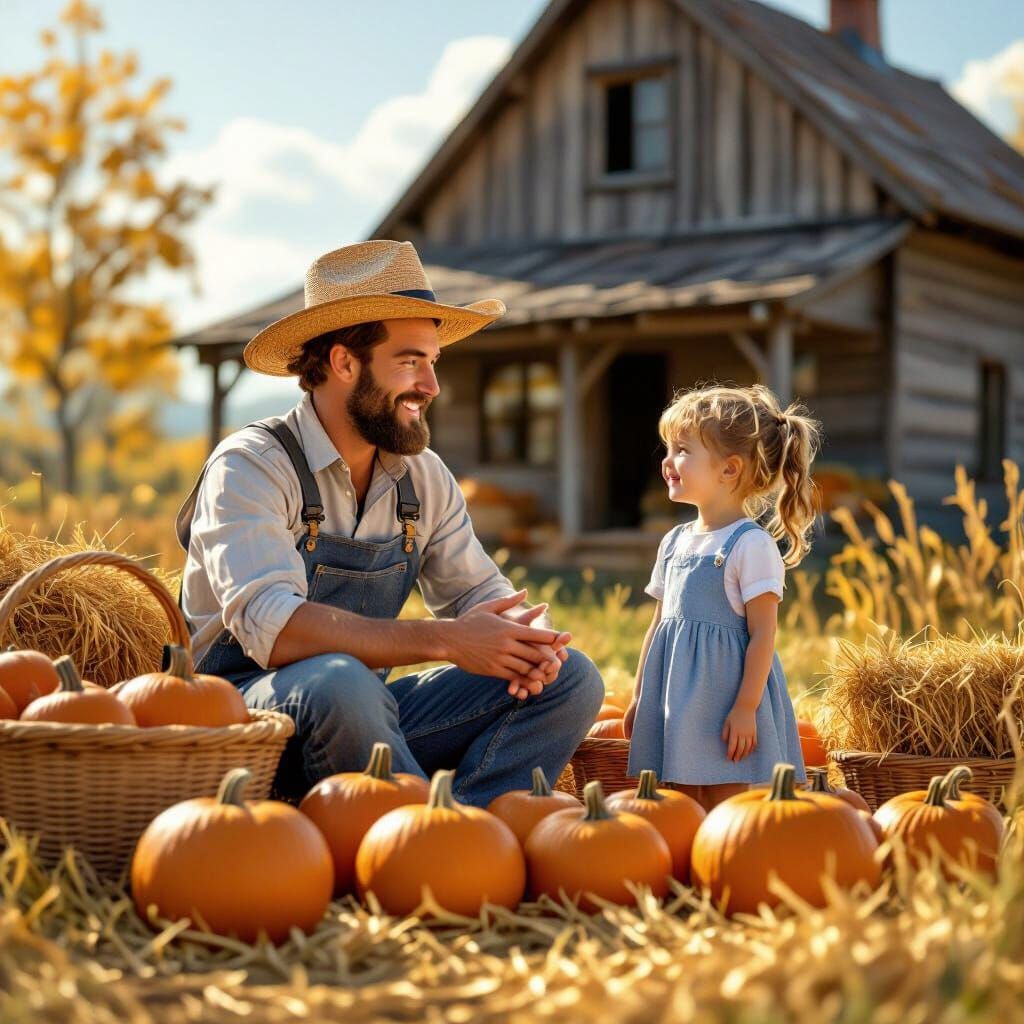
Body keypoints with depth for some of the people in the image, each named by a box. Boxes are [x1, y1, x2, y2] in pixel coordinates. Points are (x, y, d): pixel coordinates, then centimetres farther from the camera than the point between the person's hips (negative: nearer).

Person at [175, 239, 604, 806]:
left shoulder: (424, 476, 7)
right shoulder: (251, 466, -14)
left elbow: (479, 592, 11)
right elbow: (270, 627, -28)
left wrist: (524, 637, -15)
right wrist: (443, 639, -32)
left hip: (365, 713, 7)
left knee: (570, 677, -7)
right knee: (340, 681, -39)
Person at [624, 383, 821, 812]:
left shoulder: (751, 544, -11)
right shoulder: (675, 542, 12)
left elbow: (763, 634, -13)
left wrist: (745, 708, -17)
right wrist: (640, 697, 18)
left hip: (725, 694, -7)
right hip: (676, 697, 7)